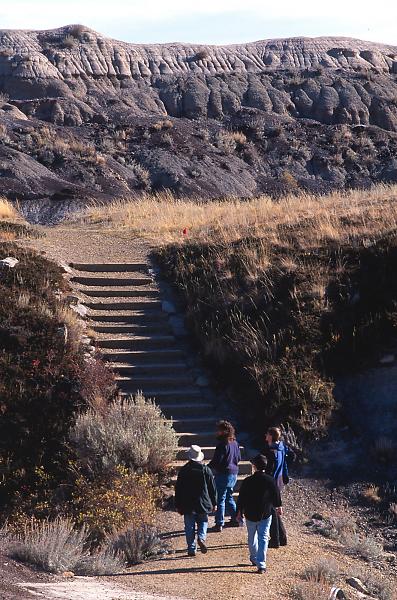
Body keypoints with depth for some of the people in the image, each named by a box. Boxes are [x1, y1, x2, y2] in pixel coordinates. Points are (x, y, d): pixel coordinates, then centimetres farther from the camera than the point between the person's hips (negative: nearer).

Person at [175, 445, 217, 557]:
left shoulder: (183, 471, -4)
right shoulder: (206, 470, -2)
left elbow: (178, 489, 0)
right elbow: (212, 488, 3)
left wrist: (178, 505, 8)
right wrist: (214, 503, 12)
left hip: (188, 505, 0)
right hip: (203, 504, 1)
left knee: (190, 528, 6)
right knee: (203, 522, 18)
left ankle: (191, 549, 4)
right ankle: (201, 537, -9)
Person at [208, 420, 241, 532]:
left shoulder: (223, 444, -19)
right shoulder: (234, 443, 6)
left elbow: (216, 461, -20)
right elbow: (238, 458, 16)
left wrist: (207, 469, -6)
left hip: (223, 474, -8)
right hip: (234, 473, 8)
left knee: (220, 499, -2)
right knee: (229, 497, 21)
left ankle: (219, 524, 0)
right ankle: (236, 519, 25)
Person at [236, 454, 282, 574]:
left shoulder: (247, 481, -10)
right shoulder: (270, 481, -8)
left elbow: (241, 498, -3)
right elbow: (276, 495, 4)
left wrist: (239, 512, 11)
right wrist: (278, 507, 24)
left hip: (250, 515, 0)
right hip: (265, 515, 0)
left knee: (252, 538, 20)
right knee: (263, 538, 0)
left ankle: (254, 558, 37)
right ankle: (261, 565, -10)